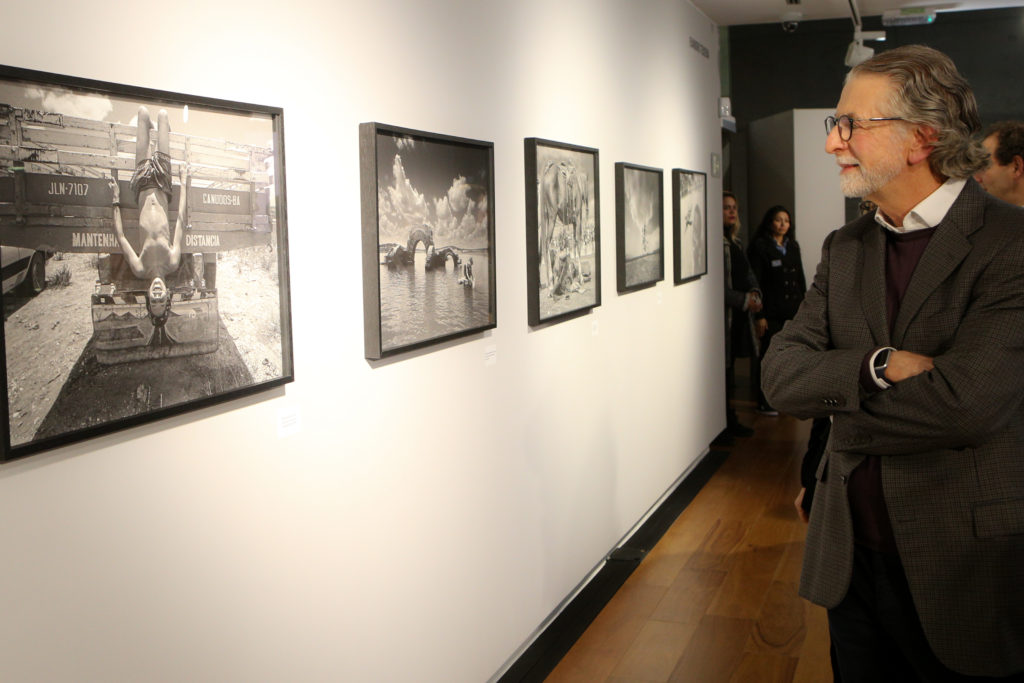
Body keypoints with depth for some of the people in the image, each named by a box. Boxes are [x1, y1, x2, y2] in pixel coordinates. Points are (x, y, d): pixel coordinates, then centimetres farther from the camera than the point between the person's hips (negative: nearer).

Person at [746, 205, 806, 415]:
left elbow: (801, 280, 20)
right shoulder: (760, 247, -5)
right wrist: (759, 315, -16)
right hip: (771, 314, -6)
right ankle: (764, 403, 6)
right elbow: (755, 282, -10)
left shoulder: (793, 247, 15)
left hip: (793, 312, 6)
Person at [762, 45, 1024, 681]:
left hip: (968, 565, -5)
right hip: (851, 555, 5)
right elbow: (781, 375, -4)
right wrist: (878, 365, -21)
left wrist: (839, 401, -12)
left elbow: (968, 401, -26)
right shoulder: (845, 248, 5)